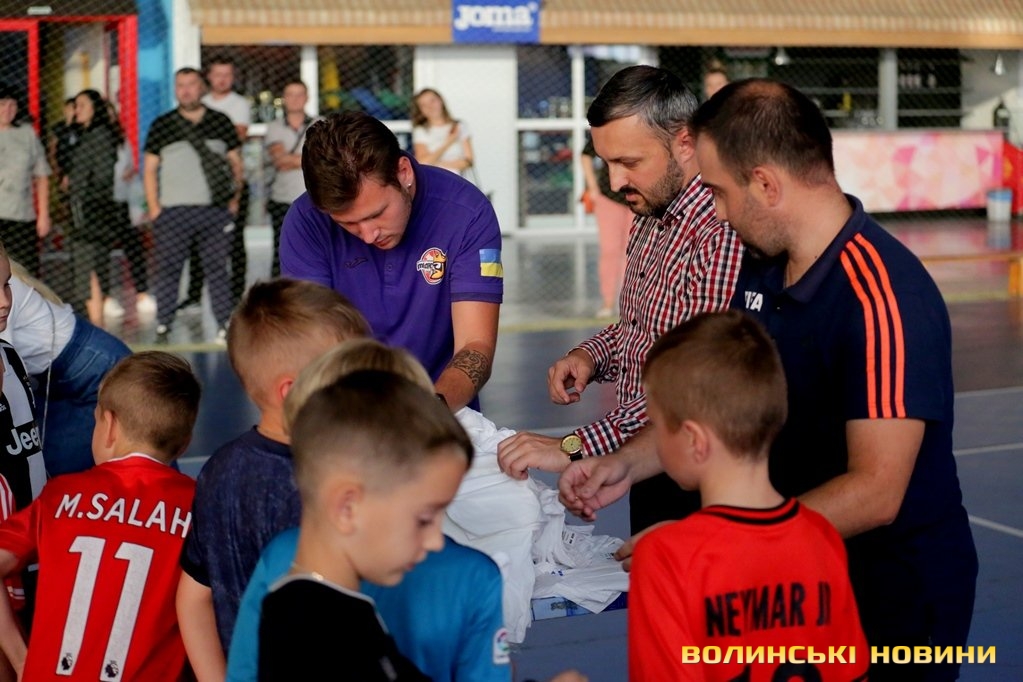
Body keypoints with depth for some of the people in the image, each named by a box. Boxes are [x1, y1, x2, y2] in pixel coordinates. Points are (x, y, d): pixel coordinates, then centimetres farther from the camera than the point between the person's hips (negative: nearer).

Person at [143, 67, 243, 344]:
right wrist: (154, 207, -1)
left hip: (215, 210, 1)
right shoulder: (161, 125, 7)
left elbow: (236, 163, 13)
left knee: (217, 267, 4)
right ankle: (163, 327, 4)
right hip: (173, 211, -1)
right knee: (168, 269, 0)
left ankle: (225, 324, 8)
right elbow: (150, 169, 7)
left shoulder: (220, 122, 10)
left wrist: (234, 199, 3)